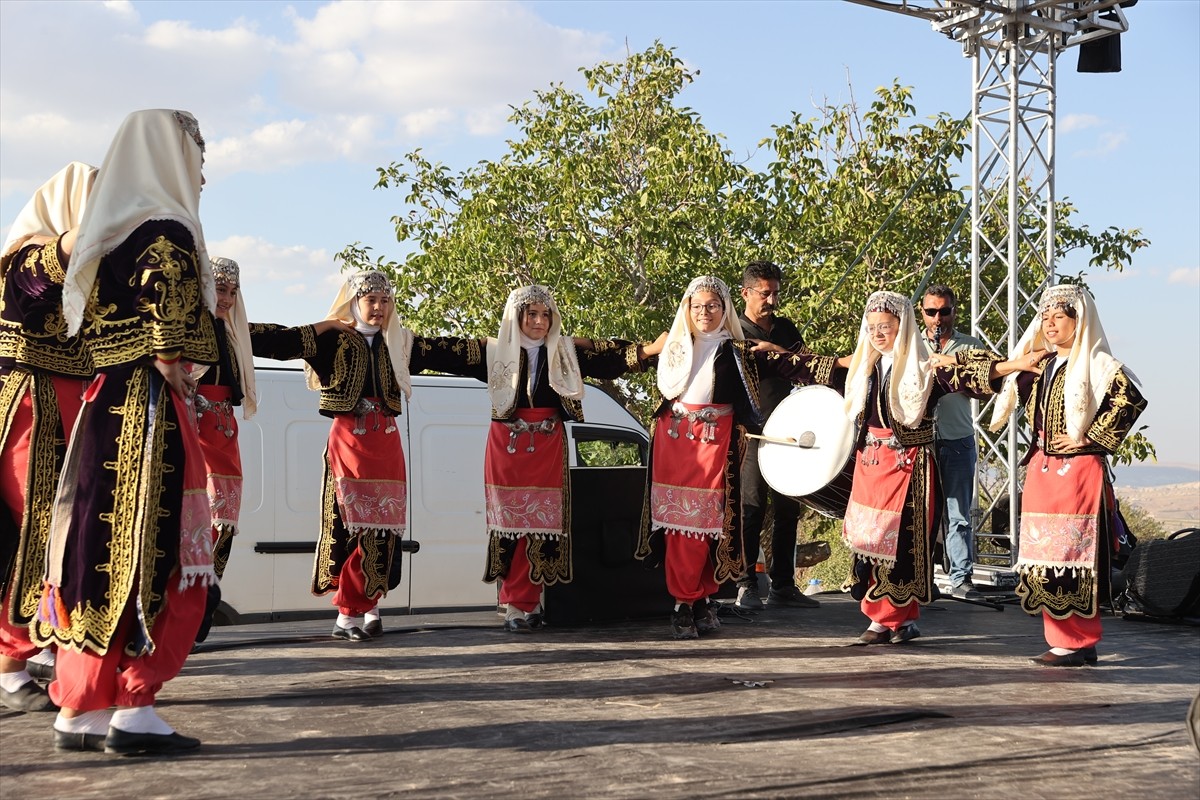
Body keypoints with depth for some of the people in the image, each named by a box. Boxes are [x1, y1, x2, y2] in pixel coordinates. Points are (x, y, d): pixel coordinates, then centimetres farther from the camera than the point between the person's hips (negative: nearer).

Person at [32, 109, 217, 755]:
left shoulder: (109, 235, 17)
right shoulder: (166, 231, -9)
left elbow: (92, 327, 16)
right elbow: (167, 345, -18)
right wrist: (179, 391, -9)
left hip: (105, 404, 9)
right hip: (150, 411, -9)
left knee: (100, 550, 9)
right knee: (160, 560, -5)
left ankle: (79, 710, 13)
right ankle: (133, 711, -4)